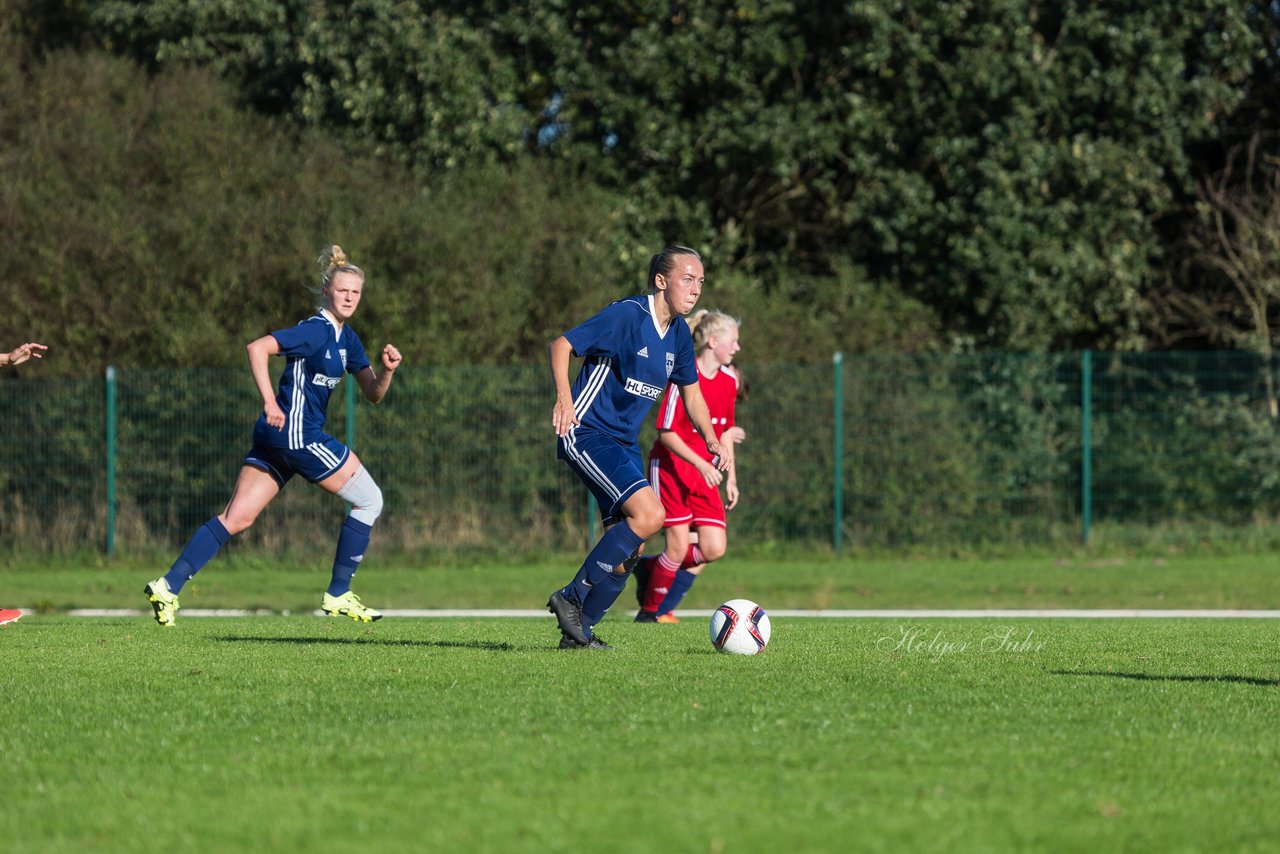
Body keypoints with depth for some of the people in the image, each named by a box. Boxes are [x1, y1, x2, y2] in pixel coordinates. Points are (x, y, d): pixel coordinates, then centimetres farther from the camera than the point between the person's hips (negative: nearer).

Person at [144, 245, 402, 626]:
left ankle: (168, 586, -7)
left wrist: (387, 370, -4)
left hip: (277, 437, 9)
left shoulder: (347, 338, 16)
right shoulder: (316, 330, -12)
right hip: (296, 434, -9)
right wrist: (270, 402, -28)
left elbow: (373, 393, 17)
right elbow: (258, 347, -23)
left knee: (236, 518, 1)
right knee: (370, 499, 2)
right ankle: (338, 595, 5)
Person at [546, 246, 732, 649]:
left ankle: (578, 631, 17)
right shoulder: (627, 315, -16)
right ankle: (573, 597, -13)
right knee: (649, 513, -23)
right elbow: (561, 345, -18)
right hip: (587, 432, -9)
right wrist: (564, 399, -32)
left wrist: (713, 440, 11)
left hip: (623, 442, 9)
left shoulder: (679, 334, 8)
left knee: (628, 546, 5)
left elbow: (690, 391, 22)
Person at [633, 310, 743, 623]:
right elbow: (666, 433, -18)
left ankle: (651, 568, 16)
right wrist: (701, 464, -26)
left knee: (714, 549, -7)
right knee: (679, 547, -9)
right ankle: (650, 611, 12)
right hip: (670, 467, -7)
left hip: (704, 473, 7)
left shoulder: (729, 380, 6)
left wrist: (731, 479, 14)